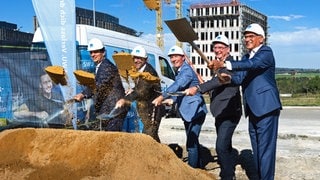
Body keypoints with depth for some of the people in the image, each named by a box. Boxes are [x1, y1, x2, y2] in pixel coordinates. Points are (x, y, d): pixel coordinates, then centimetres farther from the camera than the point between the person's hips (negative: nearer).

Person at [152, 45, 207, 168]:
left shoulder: (187, 70, -15)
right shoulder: (180, 72, 15)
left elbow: (178, 85, -31)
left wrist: (162, 97, -38)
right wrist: (172, 99, 2)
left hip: (195, 111, -11)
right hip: (188, 112, 11)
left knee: (191, 144, -12)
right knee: (193, 141, 20)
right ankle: (198, 166, 34)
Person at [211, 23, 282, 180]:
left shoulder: (266, 52, -7)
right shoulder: (246, 57, 18)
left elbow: (252, 64, -26)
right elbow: (241, 78, 10)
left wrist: (225, 65, -37)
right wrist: (229, 77, -14)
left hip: (266, 107, -8)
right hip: (253, 109, 8)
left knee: (265, 147, -7)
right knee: (256, 148, 15)